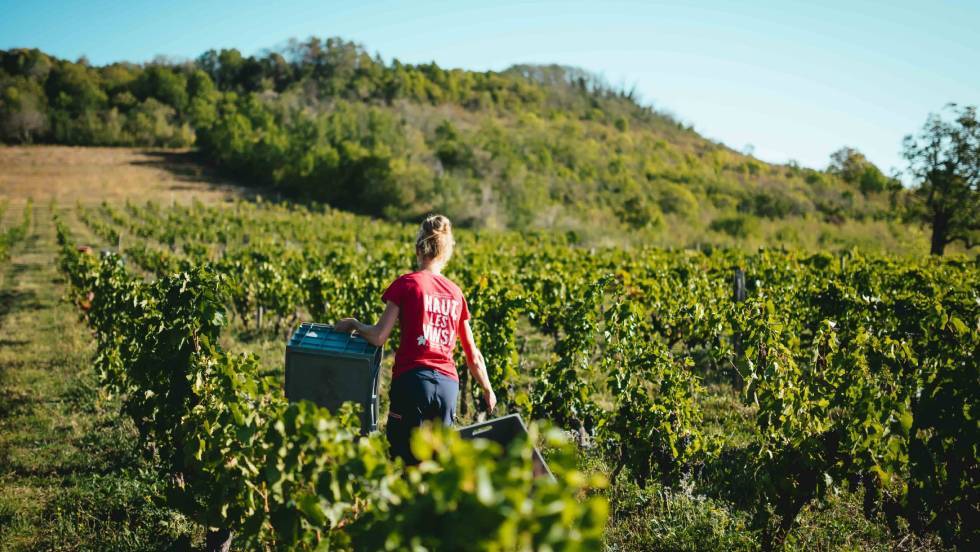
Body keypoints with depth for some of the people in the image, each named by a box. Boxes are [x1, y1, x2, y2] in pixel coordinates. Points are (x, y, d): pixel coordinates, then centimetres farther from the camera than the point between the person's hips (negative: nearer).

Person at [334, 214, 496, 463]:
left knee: (405, 460, 0)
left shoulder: (406, 283, 0)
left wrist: (353, 323, 12)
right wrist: (488, 391, 27)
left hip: (413, 379, -4)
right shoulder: (456, 293, 13)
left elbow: (378, 337, -7)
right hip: (448, 385, 4)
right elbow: (473, 355, 16)